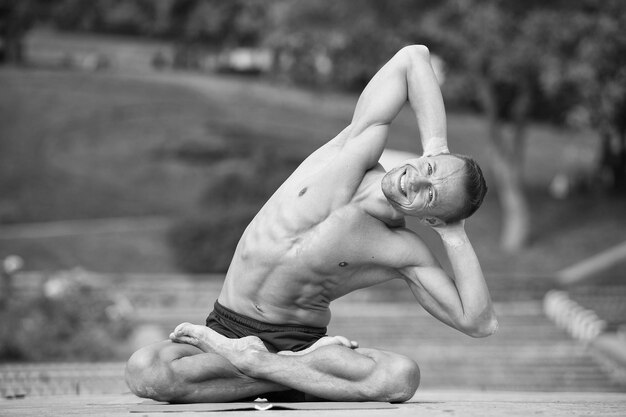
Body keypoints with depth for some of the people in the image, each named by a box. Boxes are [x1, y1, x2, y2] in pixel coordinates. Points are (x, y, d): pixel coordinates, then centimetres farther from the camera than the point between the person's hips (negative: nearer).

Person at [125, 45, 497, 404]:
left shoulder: (407, 255, -9)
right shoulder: (355, 153, -6)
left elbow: (481, 324, -14)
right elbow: (412, 58, -2)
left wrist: (455, 237, -13)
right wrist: (436, 150, -8)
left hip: (298, 341, -1)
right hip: (227, 326, 2)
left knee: (403, 377, -34)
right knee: (143, 370, -30)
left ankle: (253, 362, -25)